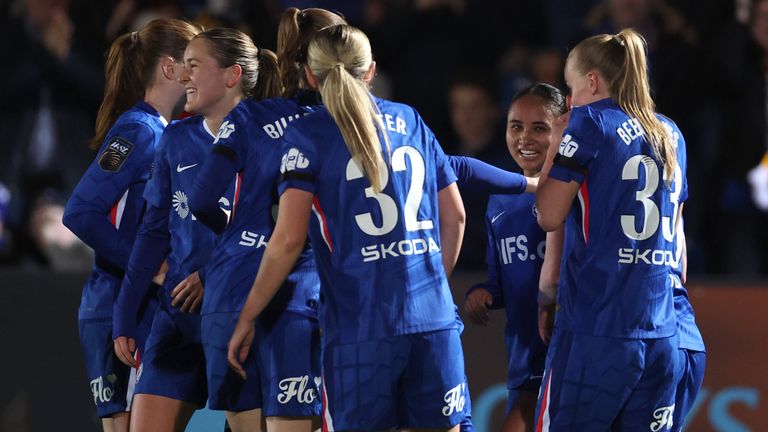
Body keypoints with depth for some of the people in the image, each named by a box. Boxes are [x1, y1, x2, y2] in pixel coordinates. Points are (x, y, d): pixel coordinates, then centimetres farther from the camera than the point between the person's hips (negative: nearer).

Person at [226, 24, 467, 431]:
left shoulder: (307, 135, -1)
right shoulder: (410, 121, 13)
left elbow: (288, 239, -8)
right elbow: (454, 216, 17)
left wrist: (246, 317, -1)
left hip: (359, 325, -4)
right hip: (433, 318, 4)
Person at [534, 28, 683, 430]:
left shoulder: (591, 122, -4)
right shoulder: (670, 135, 16)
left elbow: (550, 216, -3)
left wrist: (554, 146, 9)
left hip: (595, 329, -6)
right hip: (661, 334, 6)